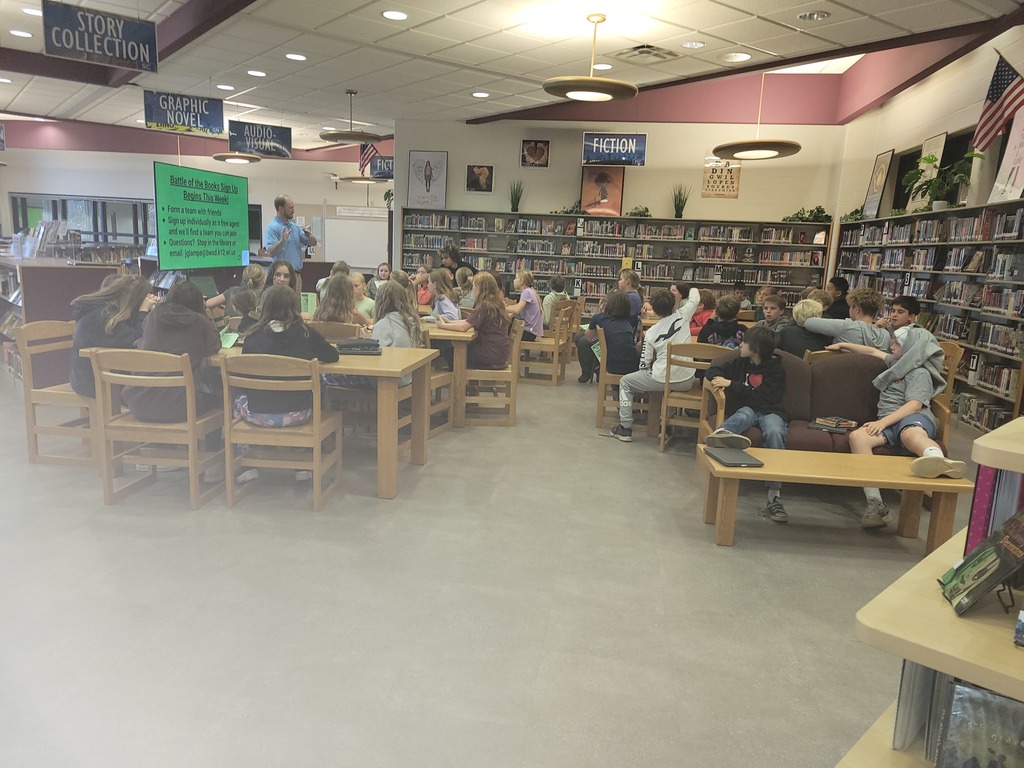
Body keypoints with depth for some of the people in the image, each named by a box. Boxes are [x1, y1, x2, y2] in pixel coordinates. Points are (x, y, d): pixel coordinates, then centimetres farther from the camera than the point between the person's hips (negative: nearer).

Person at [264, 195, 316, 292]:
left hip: (297, 274, 8)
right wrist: (282, 241, -36)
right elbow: (270, 252, -20)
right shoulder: (273, 227, -9)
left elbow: (313, 243, 14)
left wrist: (309, 235, -8)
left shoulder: (294, 226, 14)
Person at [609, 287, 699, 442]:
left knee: (625, 382, 18)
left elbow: (644, 364, -1)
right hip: (686, 382, 4)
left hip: (662, 380, -4)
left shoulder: (651, 333, -5)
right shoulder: (682, 315, -2)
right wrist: (693, 290, 39)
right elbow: (695, 298, 18)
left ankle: (625, 428, 14)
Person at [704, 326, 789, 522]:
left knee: (775, 433, -37)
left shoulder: (776, 369, 2)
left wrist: (731, 385, -11)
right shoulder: (740, 363, 16)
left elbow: (763, 397, -12)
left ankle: (774, 498, -48)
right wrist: (720, 380, -3)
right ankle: (722, 433, -78)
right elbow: (711, 371, 22)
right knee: (743, 417, -36)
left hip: (770, 411, -2)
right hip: (746, 409, 2)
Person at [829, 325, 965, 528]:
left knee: (911, 433, -44)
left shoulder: (920, 373, 6)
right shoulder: (897, 362, 32)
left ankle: (942, 463, -83)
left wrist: (883, 421, -22)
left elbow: (915, 405, -10)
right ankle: (875, 504, -46)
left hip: (914, 418, -5)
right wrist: (842, 345, 47)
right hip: (888, 422, 5)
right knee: (857, 436, -30)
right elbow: (872, 351, 47)